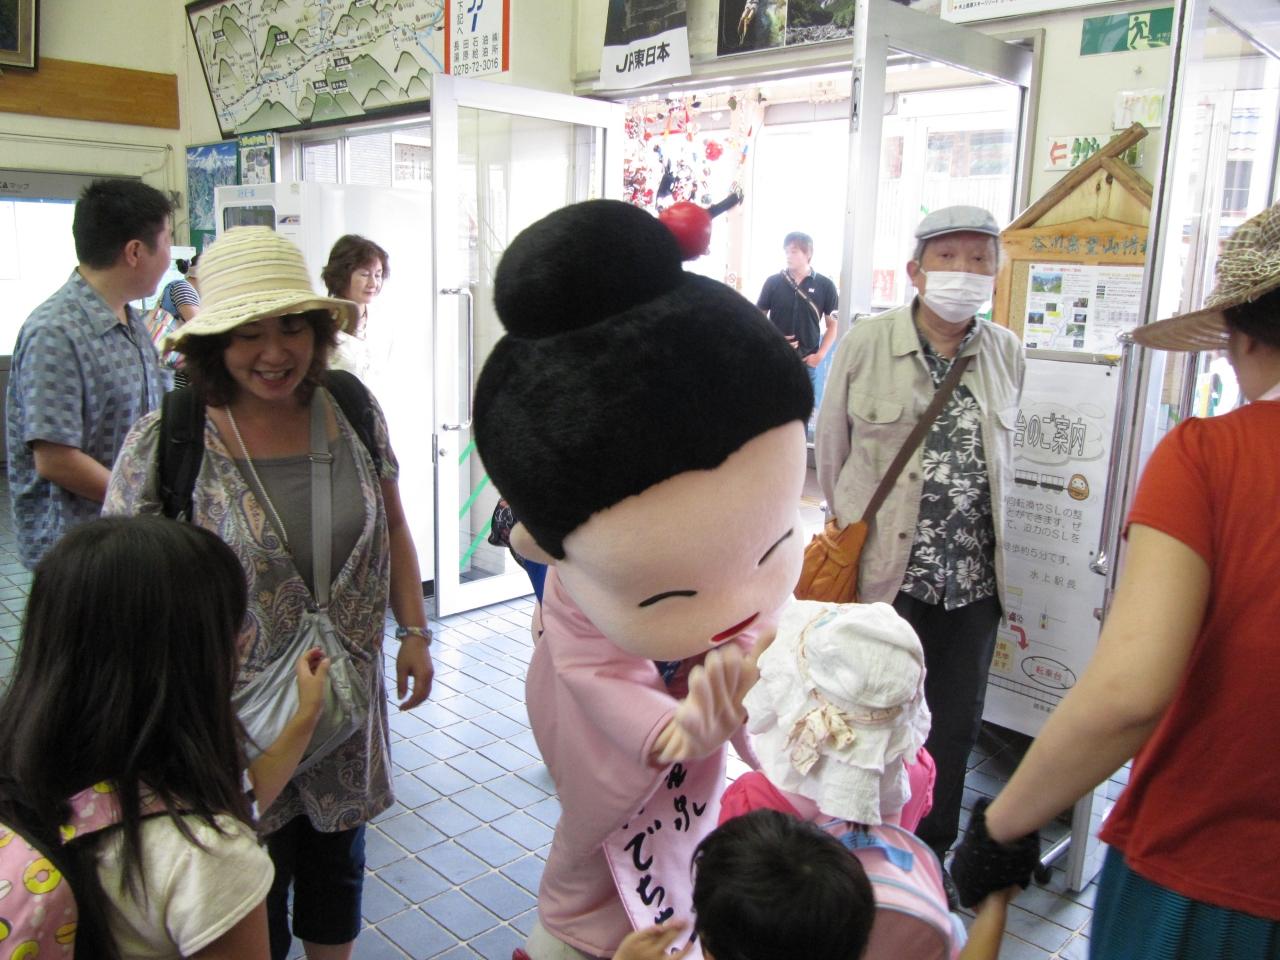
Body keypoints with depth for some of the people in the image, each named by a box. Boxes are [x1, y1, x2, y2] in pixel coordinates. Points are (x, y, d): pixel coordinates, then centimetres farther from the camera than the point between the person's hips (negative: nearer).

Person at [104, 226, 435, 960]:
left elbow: (391, 528, 7)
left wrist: (415, 631, 5)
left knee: (339, 853, 22)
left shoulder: (355, 416, -5)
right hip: (236, 705, -3)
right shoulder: (163, 444, -15)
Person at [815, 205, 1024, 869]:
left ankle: (932, 850, 35)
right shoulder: (866, 344, -6)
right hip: (885, 572, -3)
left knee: (956, 725, 14)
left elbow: (1001, 457, 14)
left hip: (974, 579, 3)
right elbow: (831, 447, 3)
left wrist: (975, 533, 15)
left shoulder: (1007, 353, 3)